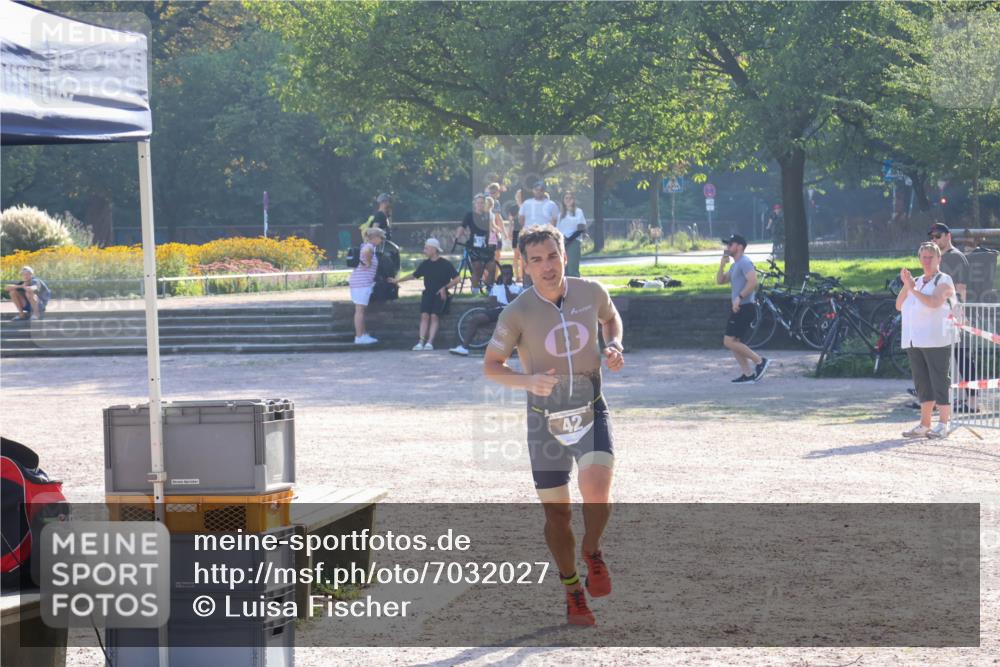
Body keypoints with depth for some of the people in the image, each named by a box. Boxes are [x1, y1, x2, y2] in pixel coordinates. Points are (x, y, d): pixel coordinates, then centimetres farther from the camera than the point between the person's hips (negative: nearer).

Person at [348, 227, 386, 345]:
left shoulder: (368, 246, 16)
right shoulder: (369, 247, -13)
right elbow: (366, 252, -37)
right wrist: (368, 263, -22)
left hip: (361, 282, 10)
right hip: (362, 282, -10)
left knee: (361, 309, 14)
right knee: (360, 309, -7)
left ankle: (363, 335, 20)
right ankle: (359, 337, -5)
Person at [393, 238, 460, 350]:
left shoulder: (445, 264, -3)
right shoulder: (425, 264, 10)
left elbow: (457, 279, -2)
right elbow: (414, 275, 23)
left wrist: (445, 287, -12)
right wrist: (398, 281, 23)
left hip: (440, 294, -3)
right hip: (428, 293, 3)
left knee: (434, 315, -23)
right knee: (424, 315, -18)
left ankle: (430, 342, -27)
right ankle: (421, 342, -23)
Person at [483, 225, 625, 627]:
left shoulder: (591, 292, -6)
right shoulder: (517, 313, -14)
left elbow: (611, 317, 18)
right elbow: (491, 365, -4)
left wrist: (615, 346, -3)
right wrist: (527, 381, -22)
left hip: (591, 412, 1)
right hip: (545, 420, 0)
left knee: (596, 491, -23)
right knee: (556, 514, 5)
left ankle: (593, 551, 9)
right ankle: (572, 590, 28)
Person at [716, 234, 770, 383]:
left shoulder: (744, 262, -12)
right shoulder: (735, 265, 20)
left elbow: (753, 281, -25)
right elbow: (720, 280, 20)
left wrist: (739, 297, -25)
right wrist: (722, 264, 7)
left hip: (744, 308, -10)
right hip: (738, 309, 10)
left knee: (730, 342, -12)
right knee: (733, 343, 8)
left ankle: (760, 361, -8)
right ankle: (748, 374, 9)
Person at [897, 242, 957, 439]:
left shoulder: (944, 281, 0)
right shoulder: (917, 281, 20)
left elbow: (934, 302, -18)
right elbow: (899, 306, 12)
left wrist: (913, 289, -16)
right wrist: (906, 286, -2)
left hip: (936, 340, -7)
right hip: (914, 341, 7)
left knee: (939, 382, -7)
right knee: (922, 384, 7)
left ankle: (944, 424, -3)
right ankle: (924, 425, 10)